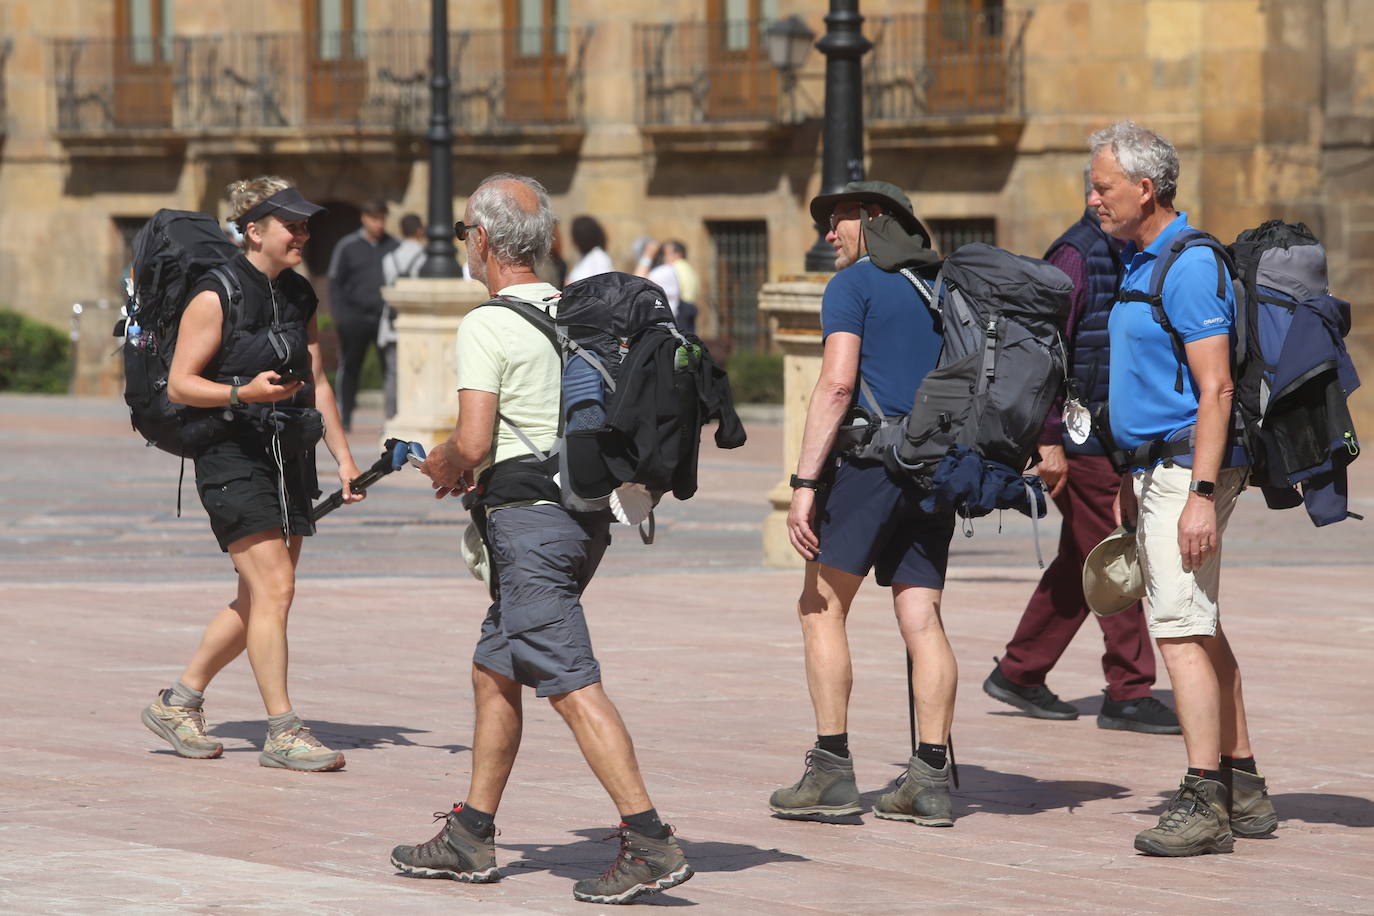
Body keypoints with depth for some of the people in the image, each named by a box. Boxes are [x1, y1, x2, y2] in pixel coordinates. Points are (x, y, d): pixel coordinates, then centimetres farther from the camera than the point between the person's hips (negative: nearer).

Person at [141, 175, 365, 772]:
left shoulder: (298, 295, 12)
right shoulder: (216, 296, -11)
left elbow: (317, 383, 19)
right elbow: (179, 385, -11)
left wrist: (342, 455, 12)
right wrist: (244, 392, -26)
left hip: (289, 456, 8)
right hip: (233, 458, -8)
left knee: (259, 599, 9)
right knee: (273, 588, -13)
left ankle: (178, 703, 23)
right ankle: (282, 732, -8)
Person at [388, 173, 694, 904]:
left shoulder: (488, 326, -12)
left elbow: (472, 441, -19)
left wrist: (447, 466, 4)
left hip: (528, 519, -9)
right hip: (583, 509, 9)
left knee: (572, 686, -11)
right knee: (494, 673, 18)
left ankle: (650, 842, -17)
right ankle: (470, 838, 23)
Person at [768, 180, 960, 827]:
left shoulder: (853, 285, -2)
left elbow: (837, 384, -13)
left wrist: (804, 483, -16)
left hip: (872, 458, -6)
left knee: (821, 607, 2)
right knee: (921, 619, 4)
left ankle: (831, 770, -3)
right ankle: (930, 780, -1)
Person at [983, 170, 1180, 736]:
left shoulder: (1124, 255, 15)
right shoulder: (1075, 256, -13)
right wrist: (1050, 442, -20)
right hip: (1082, 440, -9)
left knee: (1079, 566, 13)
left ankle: (1019, 674, 22)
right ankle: (1129, 693, -2)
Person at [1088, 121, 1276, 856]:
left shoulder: (1190, 268, -16)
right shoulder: (1138, 264, 16)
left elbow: (1214, 389, -21)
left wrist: (1202, 495, -26)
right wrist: (1130, 482, 24)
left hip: (1187, 466, -11)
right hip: (1156, 466, 11)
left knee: (1181, 629, -14)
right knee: (1199, 631, 13)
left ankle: (1204, 804, -16)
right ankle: (1243, 789, 18)